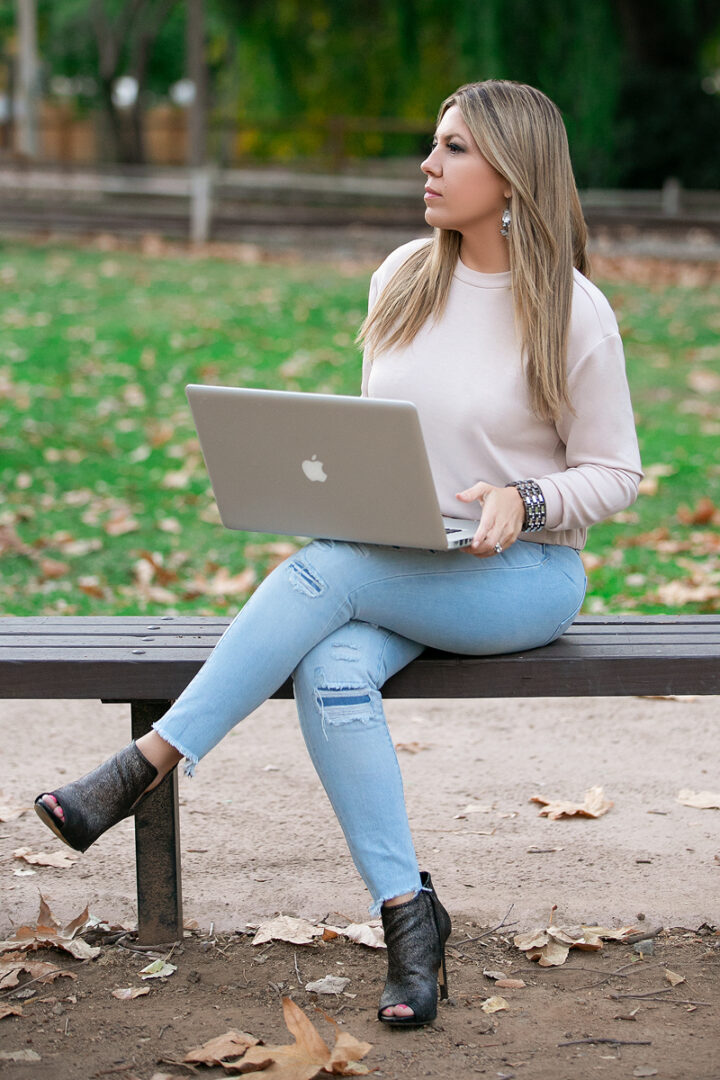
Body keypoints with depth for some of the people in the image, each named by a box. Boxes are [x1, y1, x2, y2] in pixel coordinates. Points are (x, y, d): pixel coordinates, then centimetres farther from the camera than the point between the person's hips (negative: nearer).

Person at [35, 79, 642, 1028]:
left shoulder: (572, 312, -7)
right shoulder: (403, 279, 8)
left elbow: (614, 474, -3)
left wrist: (520, 503, -21)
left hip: (524, 572, -4)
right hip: (393, 570, 4)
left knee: (325, 571, -31)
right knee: (332, 671, -30)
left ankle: (147, 766, -25)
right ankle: (407, 912, -24)